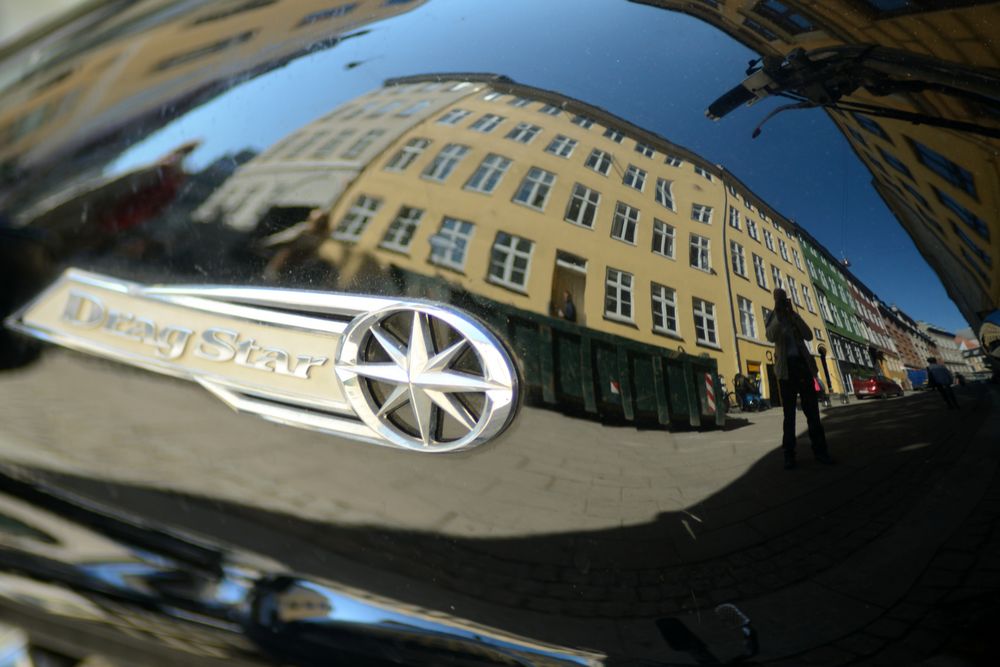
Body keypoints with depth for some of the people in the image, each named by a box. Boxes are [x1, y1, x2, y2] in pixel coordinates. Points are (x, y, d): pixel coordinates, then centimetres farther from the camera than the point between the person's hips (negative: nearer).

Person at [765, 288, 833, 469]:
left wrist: (792, 314, -8)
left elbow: (808, 336, -2)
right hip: (786, 366, -2)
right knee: (789, 412, -2)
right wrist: (778, 314, -18)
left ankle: (819, 450, 2)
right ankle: (789, 454, -1)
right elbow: (771, 337, -14)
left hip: (802, 364, 2)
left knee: (812, 409, -1)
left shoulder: (794, 316, 13)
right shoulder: (772, 318, 6)